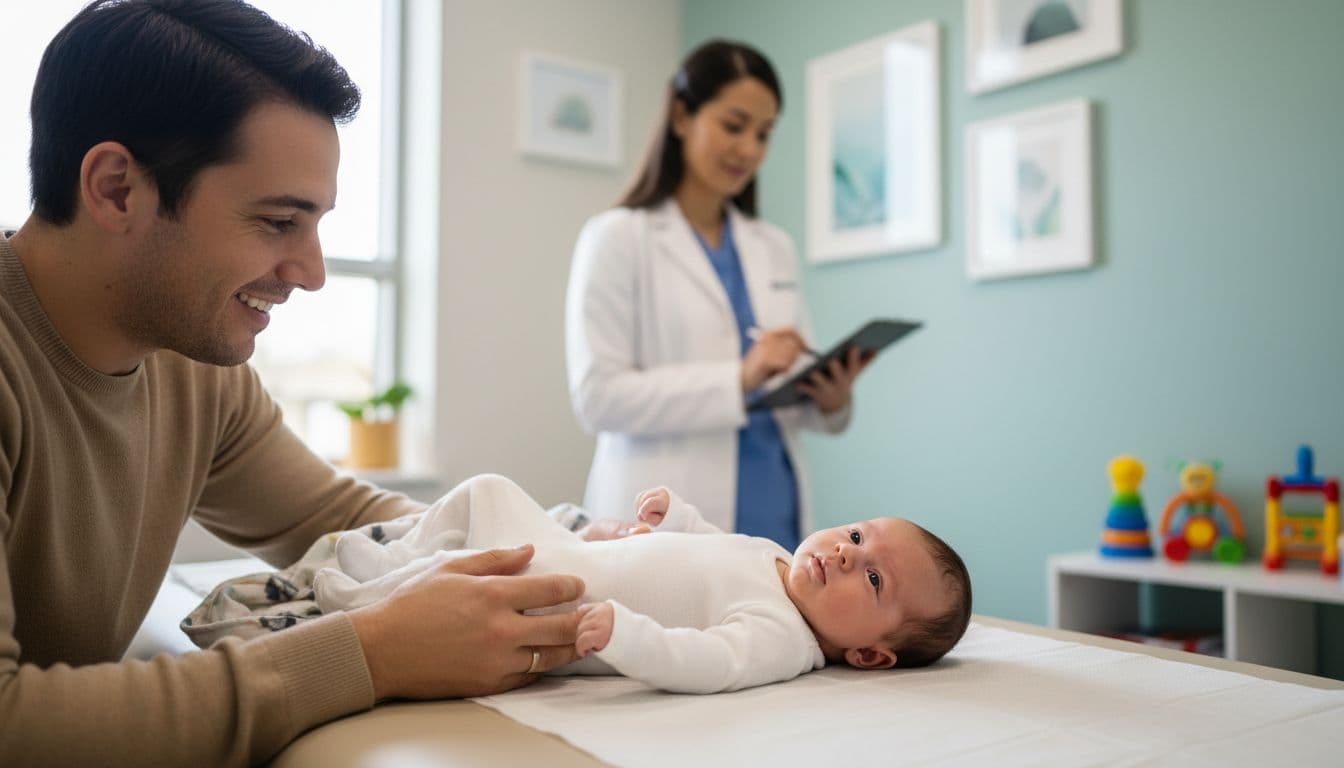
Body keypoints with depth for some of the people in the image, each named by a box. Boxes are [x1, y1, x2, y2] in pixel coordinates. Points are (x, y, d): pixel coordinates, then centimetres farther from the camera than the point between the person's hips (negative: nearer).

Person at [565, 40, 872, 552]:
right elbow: (596, 395, -13)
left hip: (774, 516, 5)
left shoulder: (775, 249, 12)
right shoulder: (617, 238, -4)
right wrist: (738, 379, -22)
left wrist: (829, 400, -8)